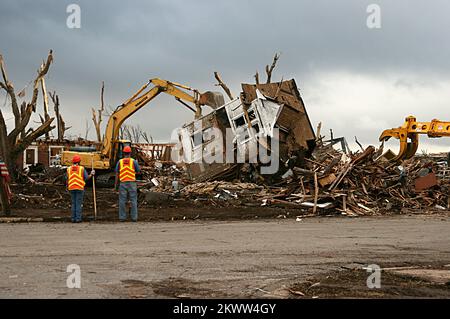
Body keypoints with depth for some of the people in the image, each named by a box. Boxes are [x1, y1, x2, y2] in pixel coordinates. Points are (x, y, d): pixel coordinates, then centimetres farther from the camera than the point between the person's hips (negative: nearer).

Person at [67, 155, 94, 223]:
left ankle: (73, 218, 8)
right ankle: (78, 218, -3)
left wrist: (67, 187, 18)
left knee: (73, 203, 11)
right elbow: (87, 178, -6)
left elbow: (67, 179, 2)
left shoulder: (69, 169, 3)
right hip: (80, 188, -3)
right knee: (79, 204, 0)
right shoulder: (82, 169, -4)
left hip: (71, 188, 3)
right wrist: (91, 174, 12)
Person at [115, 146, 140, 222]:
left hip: (123, 183, 1)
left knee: (122, 201, 6)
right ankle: (134, 217, 4)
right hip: (132, 183, -1)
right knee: (133, 200, 4)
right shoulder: (133, 161, -2)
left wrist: (116, 184, 9)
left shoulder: (120, 162, 2)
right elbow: (138, 171, 5)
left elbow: (117, 174, 3)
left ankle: (122, 217, 6)